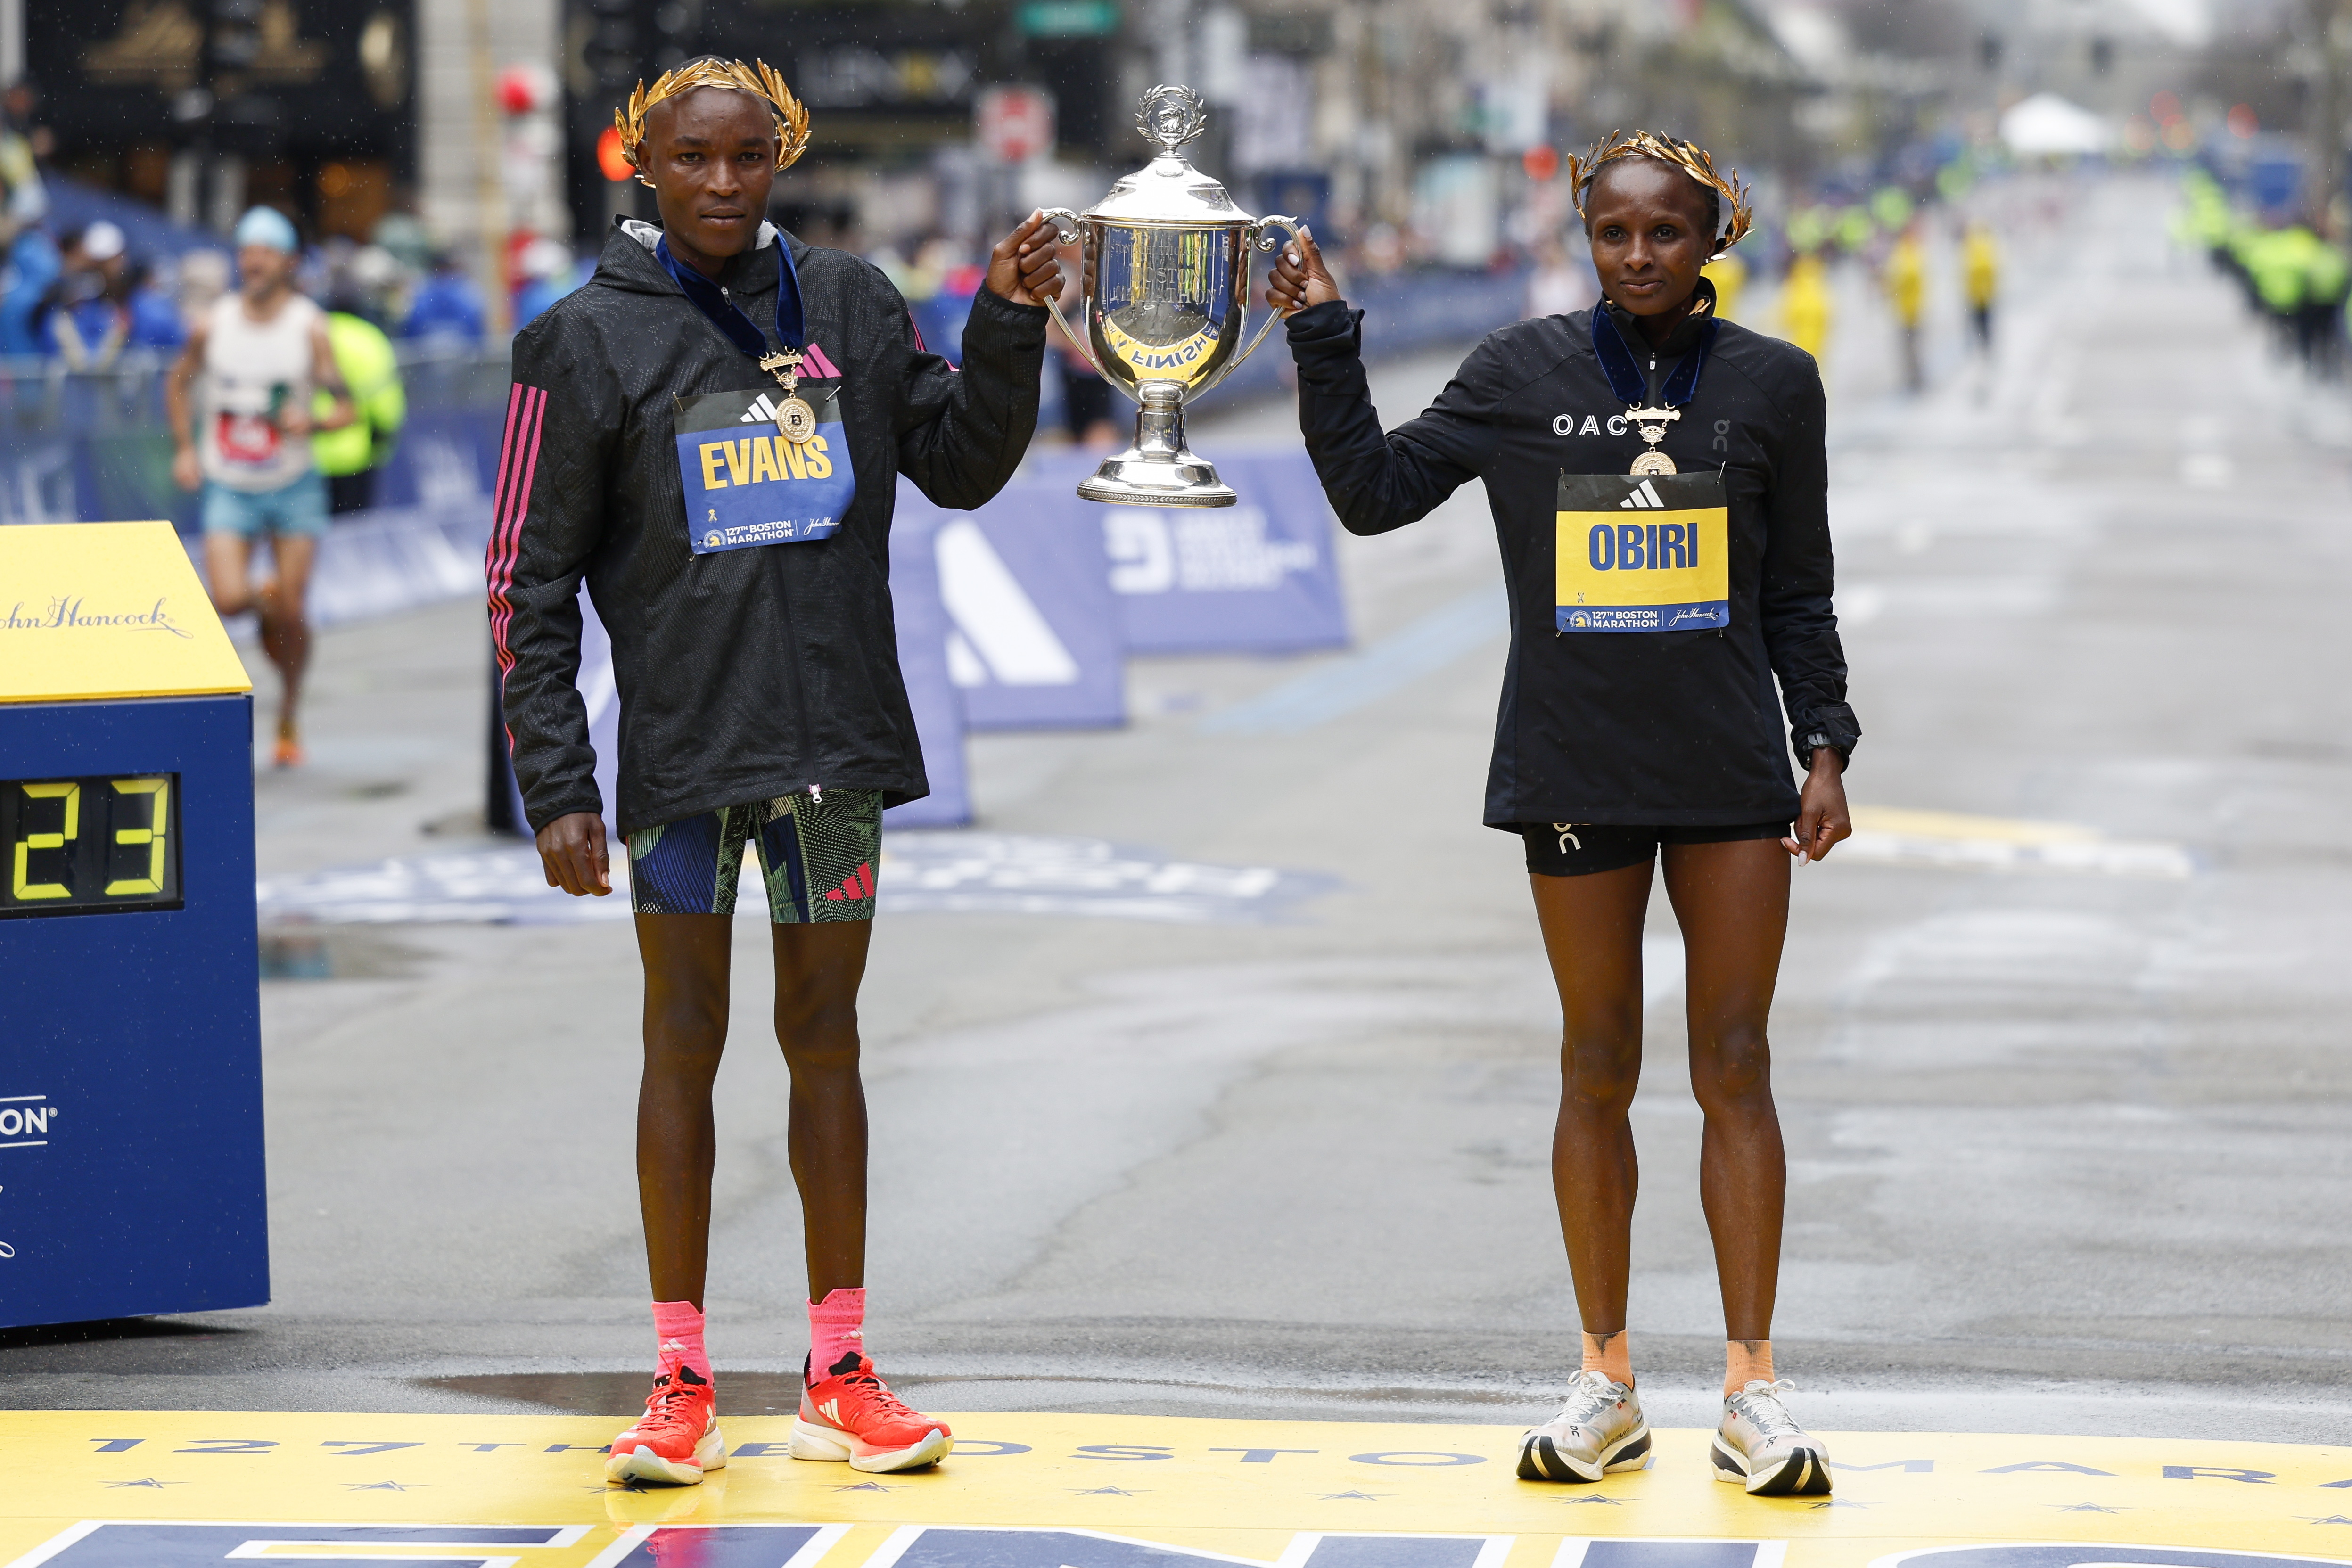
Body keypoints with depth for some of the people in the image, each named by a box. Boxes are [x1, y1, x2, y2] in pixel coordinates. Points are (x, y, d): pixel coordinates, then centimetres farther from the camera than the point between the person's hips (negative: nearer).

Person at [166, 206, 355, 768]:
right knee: (228, 600, -18)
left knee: (289, 616, -2)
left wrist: (312, 421, -31)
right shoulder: (213, 325, -3)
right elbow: (178, 383, 16)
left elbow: (345, 409, -10)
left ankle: (290, 716, 23)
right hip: (228, 486, 1)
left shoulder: (310, 327, -8)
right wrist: (185, 448, 6)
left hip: (294, 487, -1)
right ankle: (263, 596, 21)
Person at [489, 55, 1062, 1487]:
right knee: (686, 1045, 3)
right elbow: (532, 579, -2)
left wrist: (1011, 330, -4)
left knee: (827, 1041, 9)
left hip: (836, 741, 3)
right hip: (683, 748, -2)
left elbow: (962, 467, 12)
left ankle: (839, 1375, 16)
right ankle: (683, 1386, 9)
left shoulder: (850, 307, 7)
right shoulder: (591, 340, -2)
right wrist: (556, 782, -8)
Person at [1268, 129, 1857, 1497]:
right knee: (1599, 1073, 6)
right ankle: (1608, 1388, 15)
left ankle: (1753, 1389, 6)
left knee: (1735, 1068, 1)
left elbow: (1798, 597, 8)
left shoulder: (1772, 384, 3)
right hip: (1576, 772, 0)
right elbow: (1374, 490, 5)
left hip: (1730, 774, 0)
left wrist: (1823, 745, 0)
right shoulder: (1525, 374, 2)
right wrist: (1325, 340, -3)